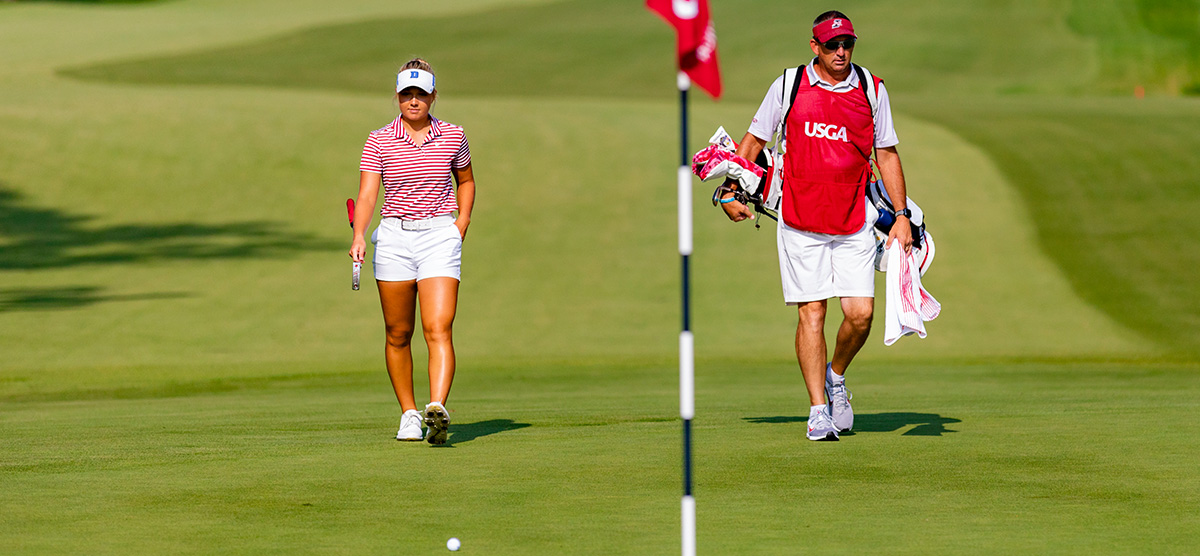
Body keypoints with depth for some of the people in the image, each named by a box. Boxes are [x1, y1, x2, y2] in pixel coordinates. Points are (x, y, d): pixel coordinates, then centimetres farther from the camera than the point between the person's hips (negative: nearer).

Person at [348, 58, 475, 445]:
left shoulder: (452, 137, 4)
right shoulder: (380, 142, 0)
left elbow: (466, 181, 22)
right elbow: (366, 196, -8)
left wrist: (462, 224, 9)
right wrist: (359, 237, -24)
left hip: (440, 237, -1)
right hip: (394, 237, 1)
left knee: (439, 329, -16)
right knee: (398, 334, 7)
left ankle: (437, 410, -29)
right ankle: (409, 414, 20)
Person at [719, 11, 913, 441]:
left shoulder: (871, 91, 5)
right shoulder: (787, 87, 1)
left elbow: (886, 154, 10)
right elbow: (754, 140, 10)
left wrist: (901, 216, 5)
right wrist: (730, 192, 2)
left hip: (854, 224, 1)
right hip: (800, 221, -1)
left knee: (860, 312, -6)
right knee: (812, 312, -5)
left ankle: (836, 377, 22)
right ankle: (818, 409, 0)